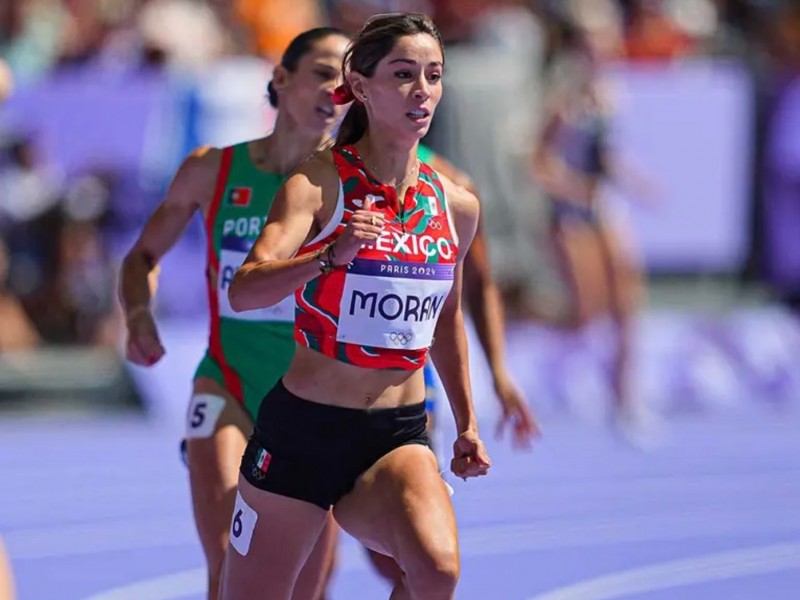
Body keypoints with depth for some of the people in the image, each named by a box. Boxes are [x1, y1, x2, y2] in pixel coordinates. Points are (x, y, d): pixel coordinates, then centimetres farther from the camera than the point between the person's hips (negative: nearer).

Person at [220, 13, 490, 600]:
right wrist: (331, 257, -41)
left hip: (397, 437, 3)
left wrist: (467, 423, 25)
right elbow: (244, 291, -25)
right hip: (301, 428, -3)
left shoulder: (456, 205, 4)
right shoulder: (321, 182, -10)